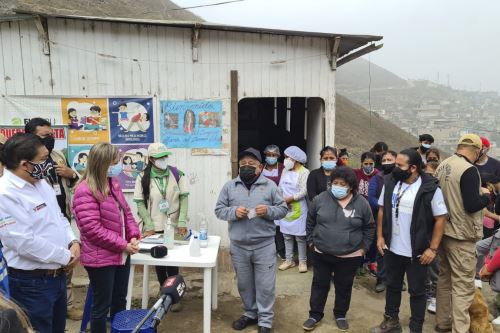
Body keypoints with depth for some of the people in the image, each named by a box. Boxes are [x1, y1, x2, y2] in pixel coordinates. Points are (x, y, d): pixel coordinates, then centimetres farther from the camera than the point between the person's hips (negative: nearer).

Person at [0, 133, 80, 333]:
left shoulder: (41, 183, 7)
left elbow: (59, 218, 15)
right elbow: (25, 242, -26)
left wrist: (73, 242, -3)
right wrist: (66, 256, -16)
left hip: (58, 275, 8)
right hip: (32, 283, -8)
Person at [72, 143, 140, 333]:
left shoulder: (113, 183, 6)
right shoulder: (85, 191, -20)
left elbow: (126, 212, 10)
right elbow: (93, 229, -24)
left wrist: (134, 236, -5)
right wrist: (123, 245, -20)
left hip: (122, 255, 8)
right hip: (101, 259, -8)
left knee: (120, 301, 21)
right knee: (102, 306, 9)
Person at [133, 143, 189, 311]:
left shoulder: (177, 174, -2)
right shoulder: (143, 177, -4)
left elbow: (184, 198, -3)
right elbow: (140, 203, -4)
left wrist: (182, 222, -10)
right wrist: (149, 226, -9)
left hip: (173, 227, 0)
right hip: (154, 228, 0)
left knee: (173, 260, 2)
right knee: (158, 261, 10)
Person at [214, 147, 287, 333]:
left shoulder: (270, 185, 0)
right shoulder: (230, 186, 3)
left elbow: (283, 209, 2)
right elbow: (219, 210, 3)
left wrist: (268, 211, -17)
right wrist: (233, 212, -16)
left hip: (264, 245, -2)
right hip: (238, 246, 2)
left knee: (265, 285, 5)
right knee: (244, 284, 17)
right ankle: (250, 313, 38)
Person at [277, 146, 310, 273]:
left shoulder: (304, 172, -9)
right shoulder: (285, 171, 9)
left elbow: (303, 192, -16)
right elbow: (280, 187, 8)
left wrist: (288, 199, -17)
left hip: (298, 209, -6)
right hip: (285, 208, 6)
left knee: (300, 236, 2)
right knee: (287, 235, 11)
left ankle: (302, 261, 15)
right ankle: (289, 260, 23)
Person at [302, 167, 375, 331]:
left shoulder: (361, 203, -8)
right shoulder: (320, 199, -7)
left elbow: (369, 227, 5)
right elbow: (310, 222, 7)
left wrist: (363, 247, 2)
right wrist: (311, 241, 6)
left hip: (350, 256, 0)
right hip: (321, 254, 1)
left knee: (344, 287, 16)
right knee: (319, 285, 13)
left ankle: (340, 315, 37)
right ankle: (315, 315, 30)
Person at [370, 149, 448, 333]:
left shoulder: (430, 188, -16)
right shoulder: (390, 182, -3)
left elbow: (440, 218, -11)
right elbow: (382, 210, 7)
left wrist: (432, 248, -12)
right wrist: (380, 236, 3)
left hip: (417, 252, -4)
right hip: (392, 248, 4)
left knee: (417, 291, 12)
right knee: (392, 285, 20)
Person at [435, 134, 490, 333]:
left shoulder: (443, 165, 6)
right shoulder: (469, 170, -19)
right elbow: (472, 205, -22)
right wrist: (486, 196, -3)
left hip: (443, 230, 8)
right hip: (461, 235, -8)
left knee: (445, 278, 19)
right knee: (463, 285, 1)